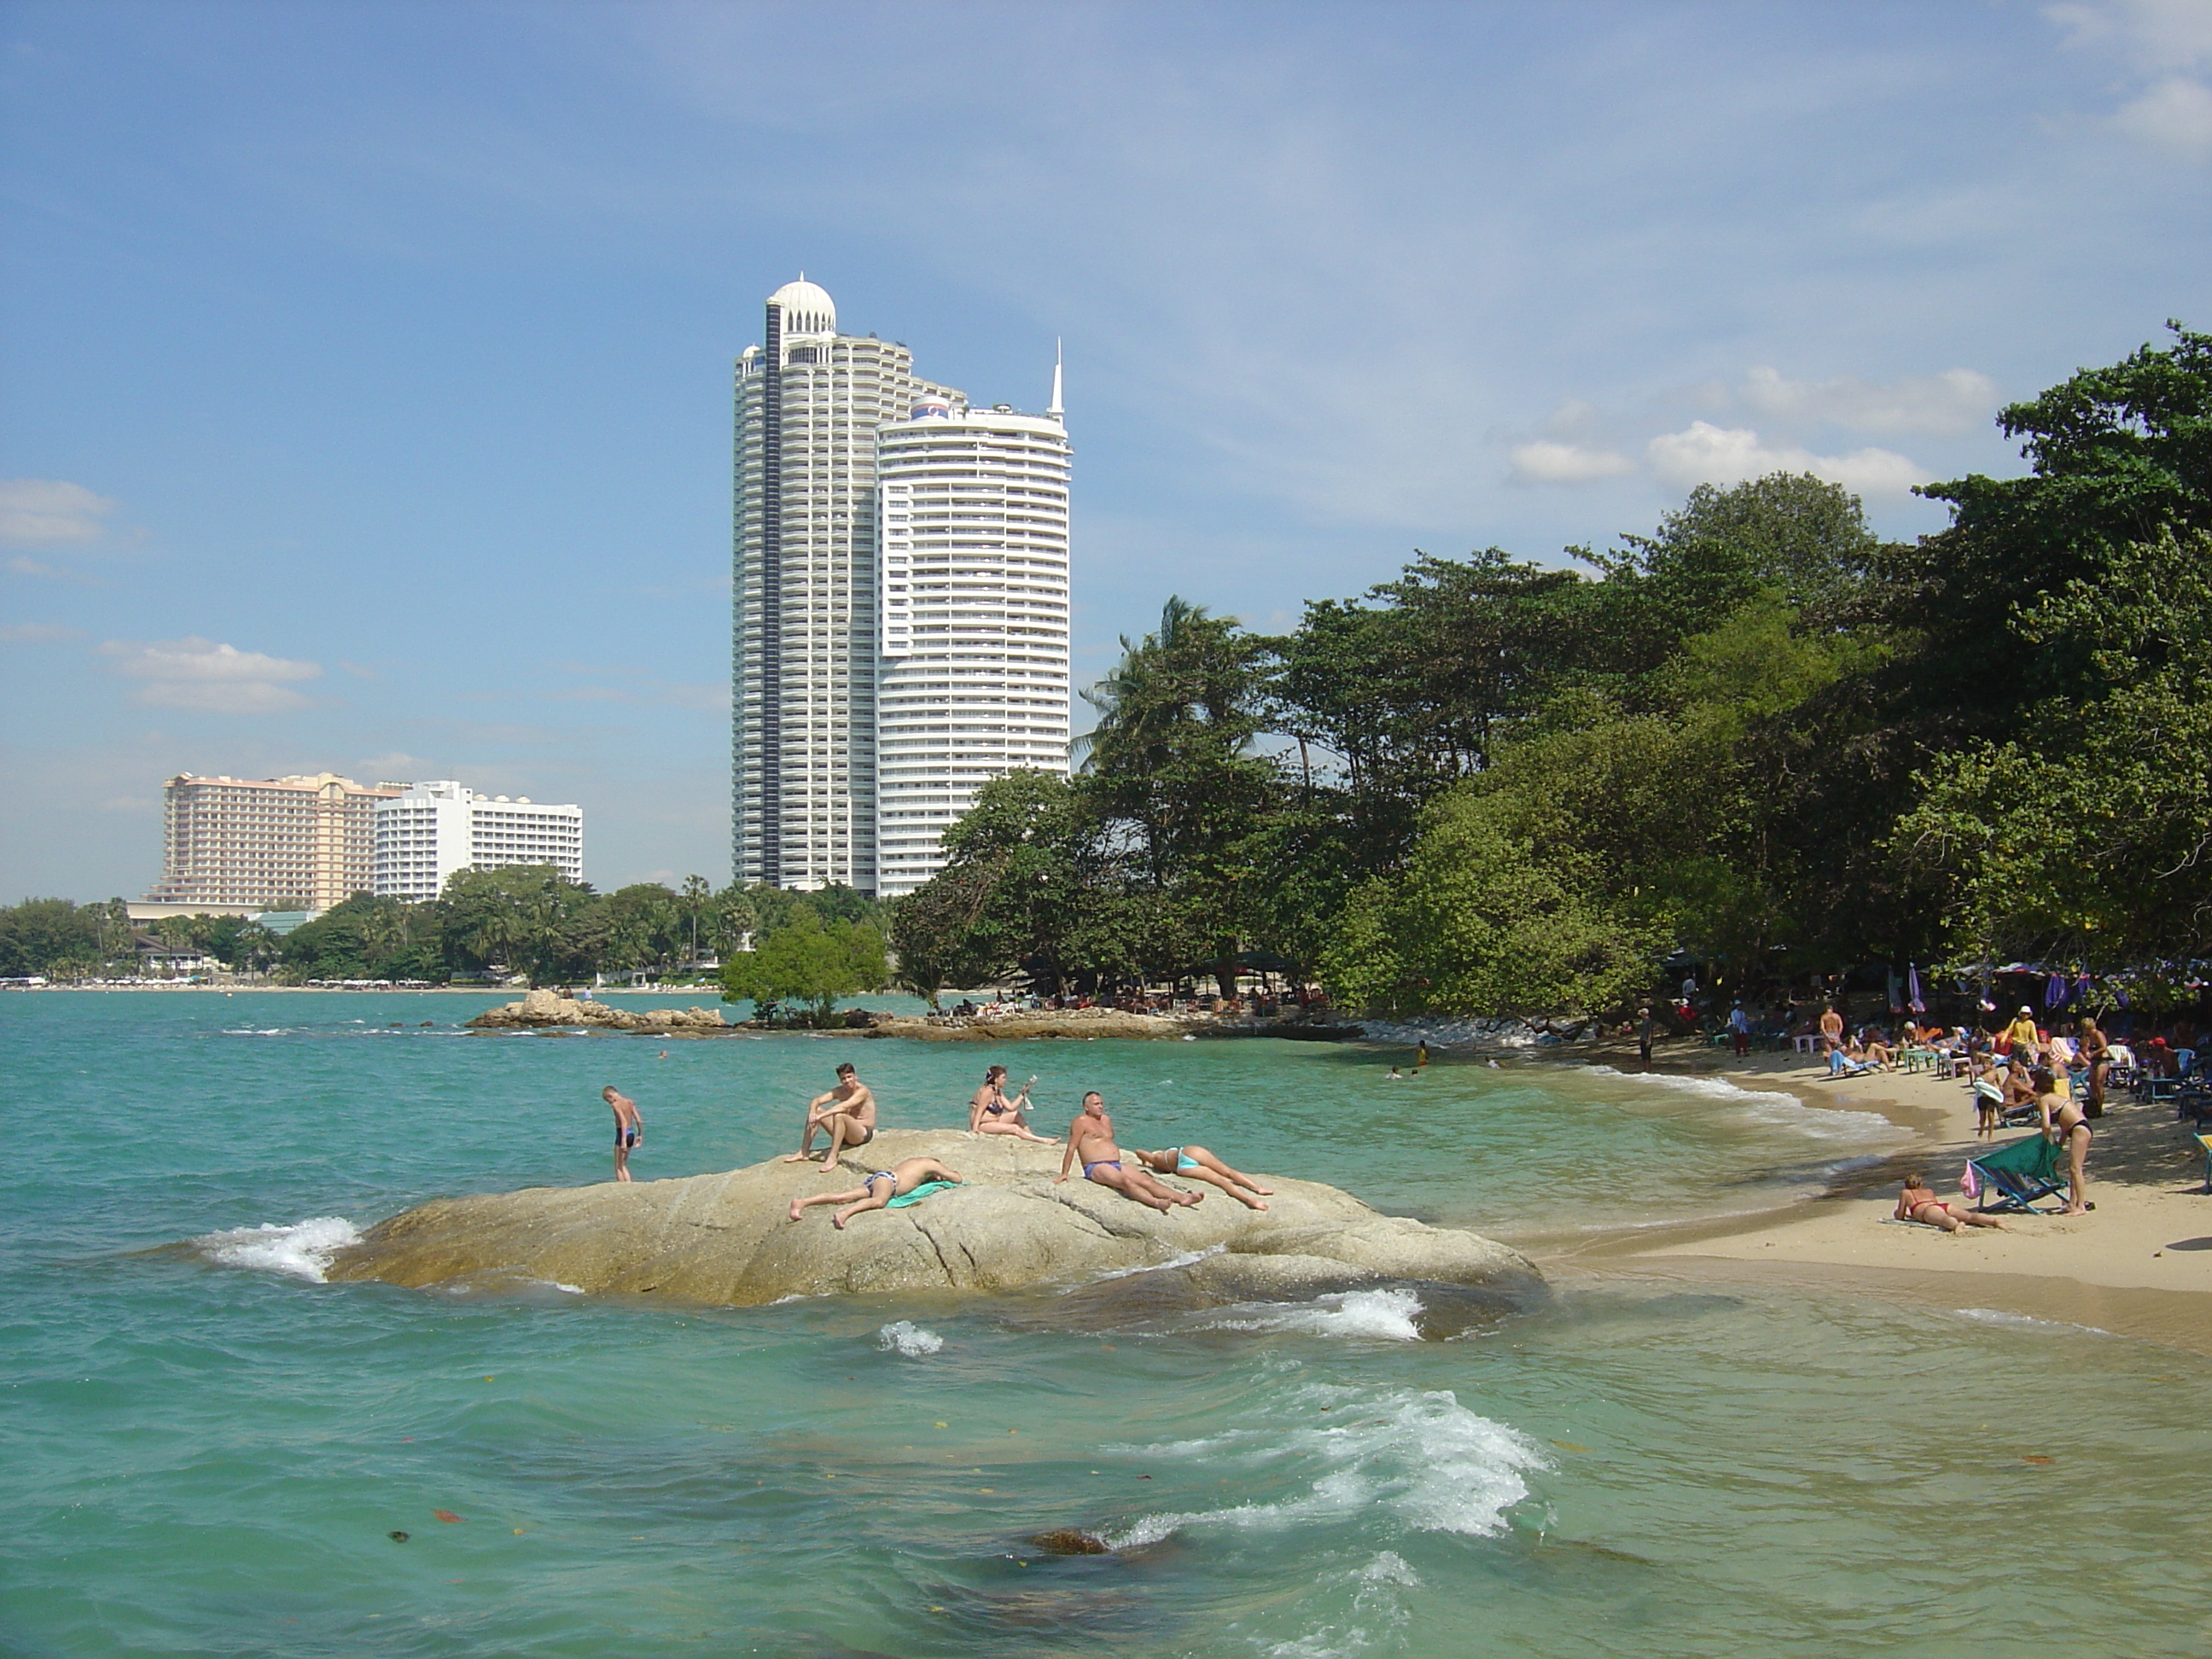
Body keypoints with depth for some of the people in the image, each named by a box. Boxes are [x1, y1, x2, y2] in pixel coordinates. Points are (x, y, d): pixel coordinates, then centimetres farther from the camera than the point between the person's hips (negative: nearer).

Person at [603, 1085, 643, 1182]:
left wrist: (623, 1140, -28)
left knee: (618, 1167, 2)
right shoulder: (630, 1102, 9)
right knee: (623, 1165, 18)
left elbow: (623, 1121, -23)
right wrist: (640, 1135, 16)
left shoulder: (616, 1104, -13)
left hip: (622, 1133, -8)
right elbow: (639, 1120, 8)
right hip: (631, 1133, 8)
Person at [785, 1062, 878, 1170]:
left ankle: (833, 1158, -34)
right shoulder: (839, 1091, 6)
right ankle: (804, 1152, -1)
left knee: (839, 1116, -36)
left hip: (864, 1133, -8)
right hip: (846, 1134, 8)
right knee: (815, 1110, -1)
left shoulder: (862, 1091, -16)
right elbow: (816, 1101, -2)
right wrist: (813, 1113, -25)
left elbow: (844, 1106, -32)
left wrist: (821, 1116, -38)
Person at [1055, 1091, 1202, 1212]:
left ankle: (1182, 1197, -32)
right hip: (1096, 1167, -8)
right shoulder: (1082, 1121, 0)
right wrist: (1064, 1174, -7)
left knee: (1148, 1181, -14)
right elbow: (1071, 1148, -4)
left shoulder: (1106, 1120, 24)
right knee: (1125, 1181, -36)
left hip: (1117, 1165, 8)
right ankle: (1156, 1202, -61)